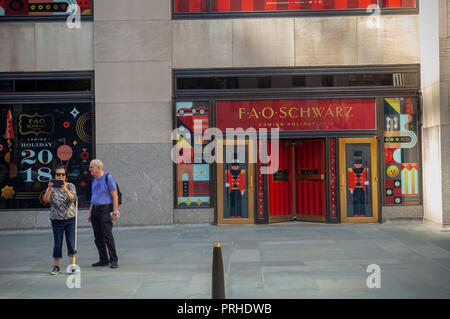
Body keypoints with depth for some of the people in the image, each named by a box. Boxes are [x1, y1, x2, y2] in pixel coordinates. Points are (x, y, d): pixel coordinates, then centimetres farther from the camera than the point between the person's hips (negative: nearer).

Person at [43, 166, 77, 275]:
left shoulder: (70, 186, 0)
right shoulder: (52, 188, 2)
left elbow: (72, 198, -18)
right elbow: (45, 200, -13)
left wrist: (65, 190, -37)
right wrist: (49, 189, -30)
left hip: (70, 218, 0)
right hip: (56, 219, 1)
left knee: (71, 242, -3)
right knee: (57, 243, 4)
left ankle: (73, 265, 5)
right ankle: (56, 266, 15)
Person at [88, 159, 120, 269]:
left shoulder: (108, 178, -8)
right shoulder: (94, 180, 15)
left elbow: (115, 196, -11)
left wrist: (115, 212, -17)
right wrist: (90, 213, 19)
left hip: (105, 210, -8)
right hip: (95, 210, 8)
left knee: (107, 235, -12)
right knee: (98, 237, 6)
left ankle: (113, 260, -6)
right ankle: (103, 260, 13)